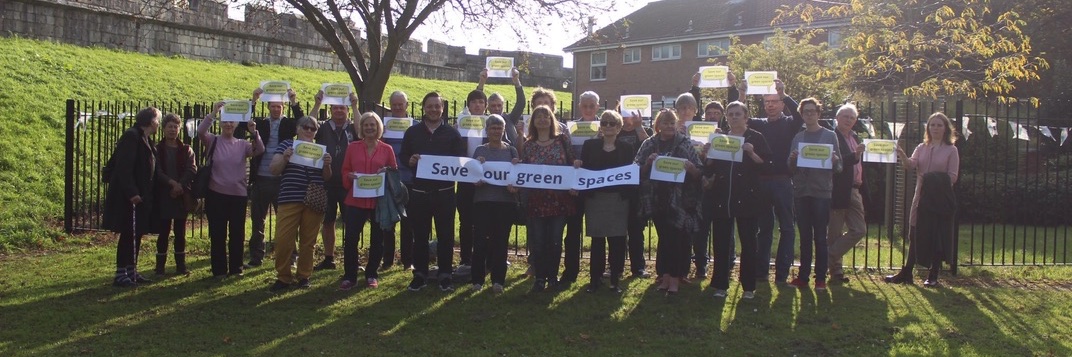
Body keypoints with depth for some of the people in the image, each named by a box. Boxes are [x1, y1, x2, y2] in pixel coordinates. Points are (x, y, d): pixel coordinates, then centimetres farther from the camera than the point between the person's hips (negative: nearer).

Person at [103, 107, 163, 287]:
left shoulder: (145, 139, 15)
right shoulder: (131, 136, -14)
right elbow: (123, 167, -20)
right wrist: (131, 192, -24)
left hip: (140, 195, 9)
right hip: (129, 196, -9)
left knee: (137, 234, 12)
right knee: (128, 234, -4)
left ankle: (131, 272, 20)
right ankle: (120, 274, 2)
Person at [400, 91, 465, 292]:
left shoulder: (452, 133, 5)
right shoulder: (412, 132, 8)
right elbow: (403, 158, 10)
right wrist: (410, 161, -12)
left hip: (444, 192, -1)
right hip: (419, 191, 1)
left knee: (445, 235, 3)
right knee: (419, 235, 7)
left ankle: (445, 275, 13)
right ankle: (420, 274, 17)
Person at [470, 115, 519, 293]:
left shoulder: (511, 151, 9)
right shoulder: (480, 151, 7)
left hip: (506, 201, 0)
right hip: (483, 200, 0)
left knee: (500, 239, 3)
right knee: (481, 239, -3)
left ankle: (498, 280, 10)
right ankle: (477, 279, 7)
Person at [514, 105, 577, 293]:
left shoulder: (562, 140, 3)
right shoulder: (528, 145, 6)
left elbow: (573, 164, 6)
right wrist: (514, 183, -9)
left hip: (559, 198, -1)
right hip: (536, 198, 1)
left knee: (555, 239, 5)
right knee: (538, 240, 2)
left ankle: (553, 276, 19)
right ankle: (540, 277, 12)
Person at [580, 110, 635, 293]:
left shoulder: (627, 148, 7)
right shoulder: (590, 145, 7)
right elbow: (582, 169, 5)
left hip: (619, 199, 0)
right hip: (595, 198, 0)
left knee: (617, 240, 1)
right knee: (597, 240, 3)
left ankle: (615, 279, 12)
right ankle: (595, 279, 14)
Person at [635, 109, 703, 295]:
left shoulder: (685, 144, 1)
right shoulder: (649, 145, 5)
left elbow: (698, 174, 0)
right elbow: (638, 172, 4)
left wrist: (690, 168, -20)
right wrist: (648, 162, -14)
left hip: (680, 200, -2)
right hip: (658, 199, 2)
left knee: (678, 237, -1)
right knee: (664, 236, 9)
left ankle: (674, 277, 8)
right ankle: (666, 275, 19)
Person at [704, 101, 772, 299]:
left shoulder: (756, 138, 4)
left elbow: (767, 166, -4)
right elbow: (709, 171, 10)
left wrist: (752, 153, -18)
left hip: (747, 199, -2)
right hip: (721, 199, 3)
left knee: (748, 243, 3)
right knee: (721, 243, 4)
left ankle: (748, 287, 12)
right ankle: (720, 285, 12)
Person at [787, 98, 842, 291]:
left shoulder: (830, 136, 3)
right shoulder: (798, 138, 11)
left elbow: (839, 167, 1)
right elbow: (791, 168, 9)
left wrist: (834, 161, -20)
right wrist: (792, 159, -11)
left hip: (821, 191, -3)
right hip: (801, 191, 3)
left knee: (820, 236, 0)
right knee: (804, 236, 8)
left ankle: (821, 278, 6)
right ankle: (803, 275, 13)